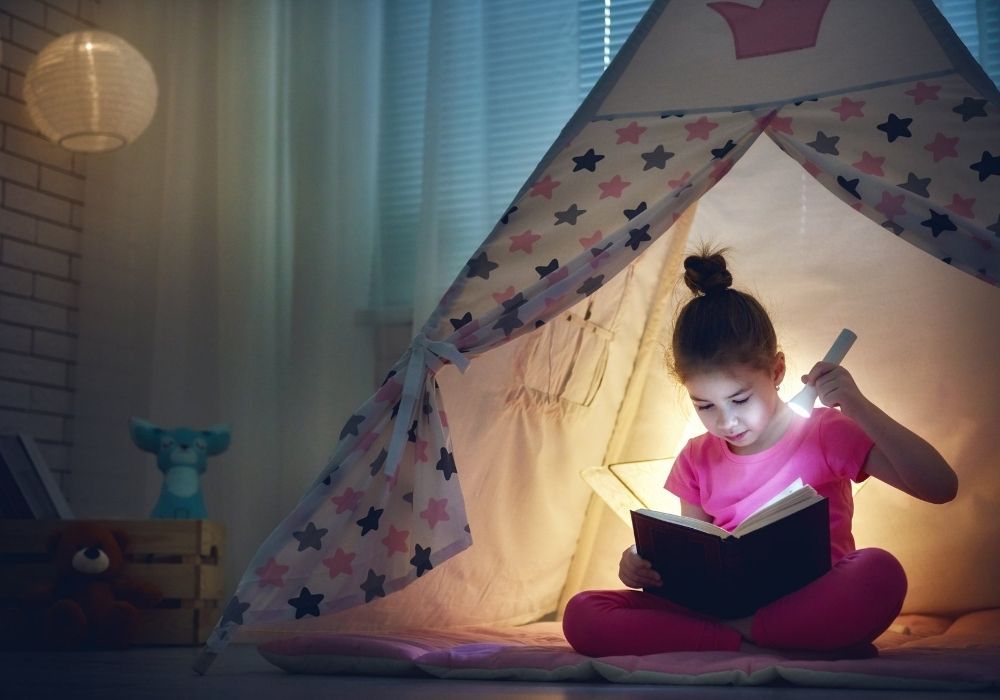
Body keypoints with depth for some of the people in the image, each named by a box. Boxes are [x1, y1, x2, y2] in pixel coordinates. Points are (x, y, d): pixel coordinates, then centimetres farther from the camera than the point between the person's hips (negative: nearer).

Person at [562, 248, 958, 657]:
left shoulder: (825, 433, 1)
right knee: (582, 614, -19)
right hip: (722, 604, 4)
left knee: (881, 572, -37)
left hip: (812, 607, -4)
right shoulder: (697, 460, 13)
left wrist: (858, 407, -16)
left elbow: (940, 487, -8)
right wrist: (646, 565, -5)